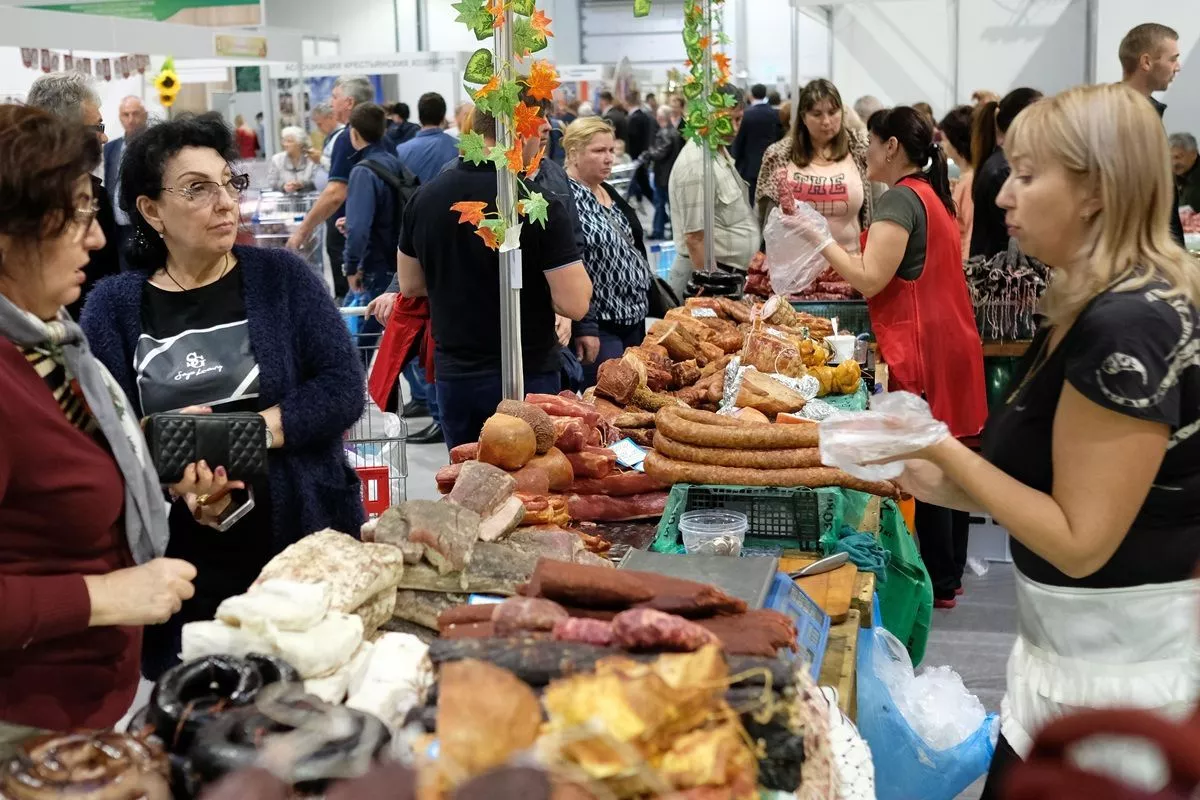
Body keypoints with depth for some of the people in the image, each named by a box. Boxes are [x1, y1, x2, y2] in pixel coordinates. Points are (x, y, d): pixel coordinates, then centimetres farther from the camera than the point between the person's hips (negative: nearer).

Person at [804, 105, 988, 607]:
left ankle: (938, 584, 5)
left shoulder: (900, 199, -14)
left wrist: (822, 238, -11)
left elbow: (869, 279, -20)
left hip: (921, 351, -10)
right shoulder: (933, 194, 16)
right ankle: (950, 570, 25)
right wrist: (836, 239, 15)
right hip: (950, 340, 10)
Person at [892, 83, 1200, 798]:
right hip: (1083, 641, 9)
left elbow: (1079, 541, -23)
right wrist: (947, 484, 4)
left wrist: (944, 452, -16)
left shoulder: (1125, 326, -25)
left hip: (1111, 665, -9)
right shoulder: (1106, 307, 6)